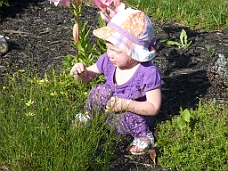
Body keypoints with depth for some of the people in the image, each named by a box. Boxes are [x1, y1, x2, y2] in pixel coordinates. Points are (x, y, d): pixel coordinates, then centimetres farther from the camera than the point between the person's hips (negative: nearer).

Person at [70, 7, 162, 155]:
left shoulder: (149, 73, -29)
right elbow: (87, 76, 2)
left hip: (137, 115, -5)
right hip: (112, 105, 5)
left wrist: (126, 104, -38)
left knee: (124, 116, -34)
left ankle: (143, 135, -4)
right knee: (101, 91, -20)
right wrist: (80, 71, -23)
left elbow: (154, 107, -26)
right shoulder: (108, 60, -13)